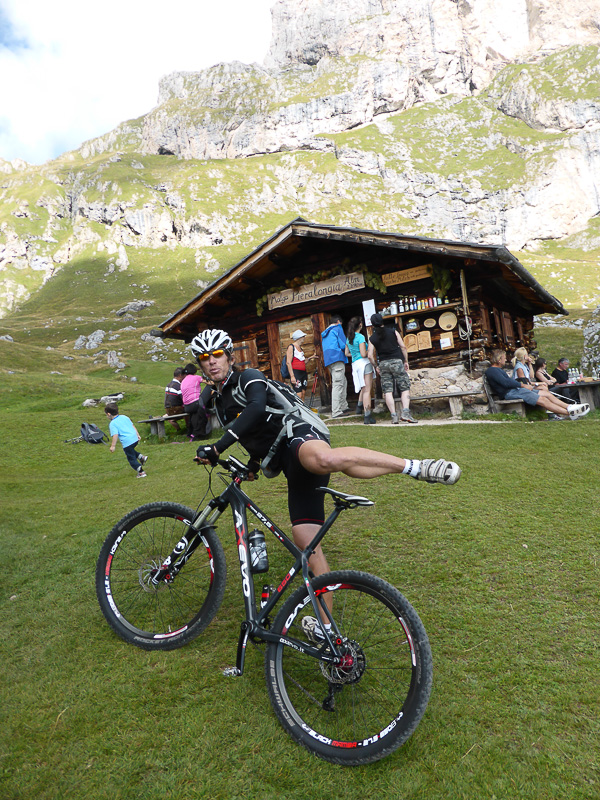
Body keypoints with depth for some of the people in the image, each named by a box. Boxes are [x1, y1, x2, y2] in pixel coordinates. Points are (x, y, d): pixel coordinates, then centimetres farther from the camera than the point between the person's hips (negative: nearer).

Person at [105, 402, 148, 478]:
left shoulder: (112, 424, -7)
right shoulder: (124, 417, 12)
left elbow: (115, 435, -16)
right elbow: (133, 426, 16)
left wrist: (113, 446, -11)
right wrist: (137, 435, 23)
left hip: (127, 442, -7)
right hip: (135, 438, 7)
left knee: (131, 459, 6)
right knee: (131, 451, 33)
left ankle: (141, 472, 5)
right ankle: (141, 457, 16)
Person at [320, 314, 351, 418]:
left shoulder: (324, 333, 25)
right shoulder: (338, 328, 1)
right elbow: (343, 345, -9)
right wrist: (347, 351, 11)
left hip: (328, 360, 9)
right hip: (337, 358, -9)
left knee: (343, 382, 17)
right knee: (338, 384, -11)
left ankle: (343, 407, 18)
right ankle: (336, 411, -15)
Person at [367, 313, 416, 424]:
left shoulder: (373, 338, 5)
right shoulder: (393, 331, 4)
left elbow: (370, 355, -2)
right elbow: (403, 346, -1)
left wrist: (376, 366, 12)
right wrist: (406, 361, 7)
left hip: (383, 364, 2)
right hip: (397, 361, -1)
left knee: (387, 391, 4)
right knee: (405, 387, 1)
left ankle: (394, 416, -2)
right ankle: (405, 412, -14)